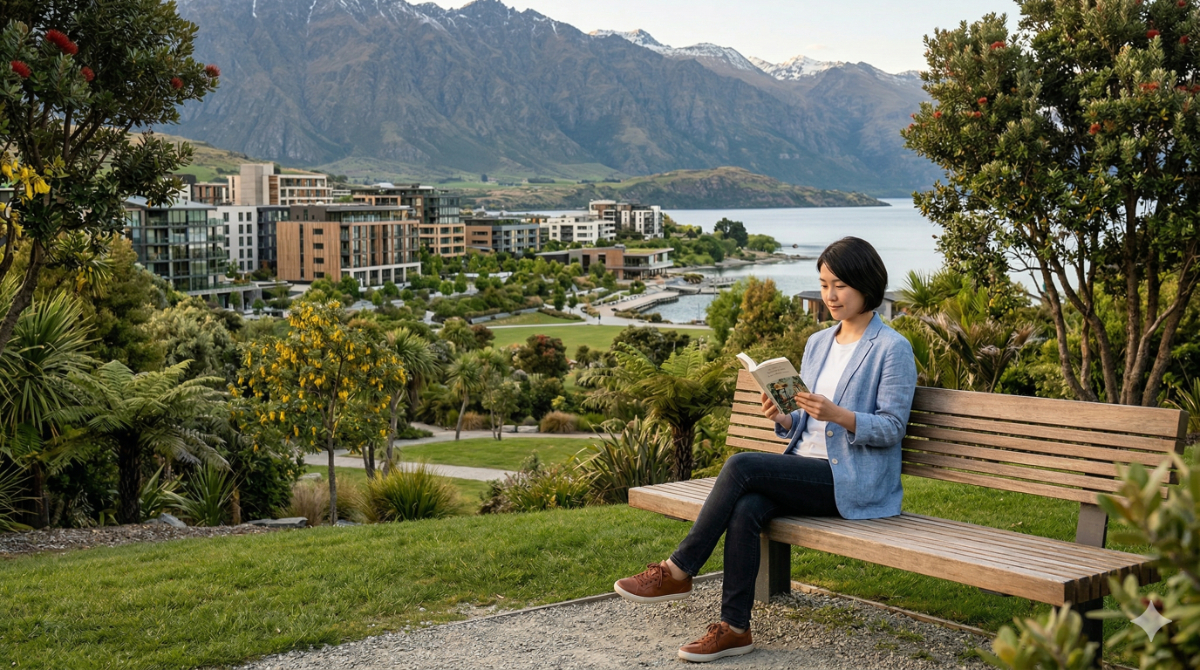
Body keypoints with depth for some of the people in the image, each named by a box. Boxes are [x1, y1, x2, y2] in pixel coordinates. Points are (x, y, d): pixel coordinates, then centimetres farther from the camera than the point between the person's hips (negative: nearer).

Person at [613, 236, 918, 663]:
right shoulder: (817, 343, 17)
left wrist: (836, 414, -24)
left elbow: (891, 428, -9)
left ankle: (678, 572, -16)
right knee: (744, 509, -26)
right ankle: (735, 628, -22)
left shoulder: (892, 349, -4)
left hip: (854, 482, -6)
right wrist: (782, 418, -4)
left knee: (741, 466, -25)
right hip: (807, 467, 6)